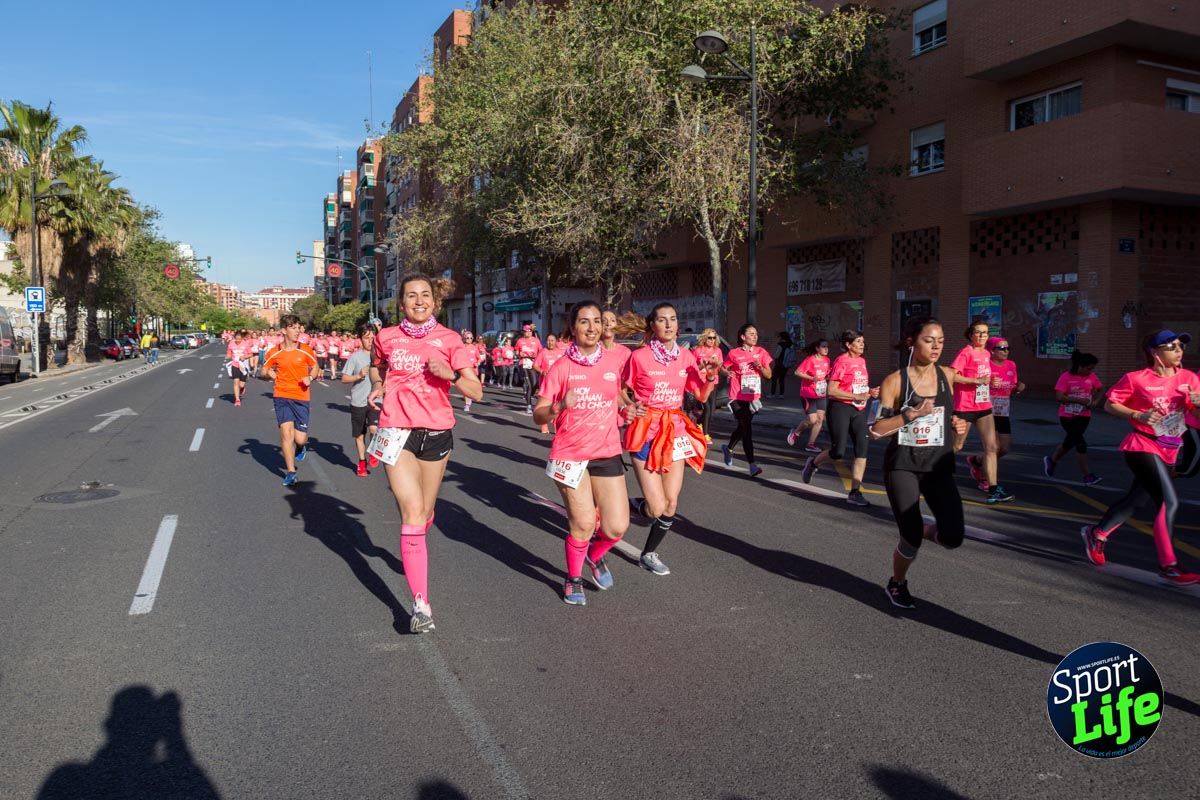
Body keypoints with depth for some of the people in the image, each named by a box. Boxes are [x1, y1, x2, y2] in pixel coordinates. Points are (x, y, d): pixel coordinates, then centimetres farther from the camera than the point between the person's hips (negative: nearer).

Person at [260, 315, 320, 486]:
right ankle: (290, 472, 3)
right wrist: (269, 373, -11)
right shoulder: (275, 352, -1)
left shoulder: (305, 350, -1)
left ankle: (299, 447, 37)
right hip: (282, 396, 0)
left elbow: (315, 368, 12)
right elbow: (264, 370, 12)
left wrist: (310, 377, -8)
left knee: (300, 439, -3)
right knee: (286, 432, -10)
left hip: (301, 397, 0)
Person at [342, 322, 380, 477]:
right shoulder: (355, 356, -3)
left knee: (374, 428, -21)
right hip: (358, 402, 0)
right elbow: (344, 378, -3)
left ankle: (373, 454, 6)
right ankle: (362, 462, 29)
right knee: (360, 434, 10)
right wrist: (359, 376, -17)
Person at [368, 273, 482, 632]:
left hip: (437, 433, 1)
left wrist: (451, 374, -24)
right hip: (397, 432, -1)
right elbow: (377, 367, 23)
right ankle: (421, 603, -12)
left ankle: (412, 550, 52)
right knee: (413, 512, -14)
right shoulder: (387, 337, 1)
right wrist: (377, 385, 2)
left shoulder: (449, 340, -3)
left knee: (425, 512, 15)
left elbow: (476, 392, -7)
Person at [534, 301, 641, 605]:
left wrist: (627, 407, 0)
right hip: (571, 455, -3)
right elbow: (538, 415, -6)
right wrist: (560, 406, -27)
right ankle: (573, 579, 27)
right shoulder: (561, 367, -6)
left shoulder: (616, 359, 2)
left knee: (616, 527, -3)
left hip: (607, 454, 3)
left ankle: (595, 554, 33)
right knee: (583, 524, -2)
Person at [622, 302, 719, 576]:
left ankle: (649, 553, 27)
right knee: (657, 508, -10)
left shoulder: (686, 356, 2)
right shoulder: (639, 356, -10)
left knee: (671, 503, 5)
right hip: (646, 430, -4)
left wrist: (711, 377, -10)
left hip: (675, 430, 5)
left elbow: (701, 396, 8)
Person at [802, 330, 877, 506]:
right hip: (840, 408, -7)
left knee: (862, 450, -4)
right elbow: (831, 391, -16)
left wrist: (869, 392, 7)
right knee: (838, 452, -8)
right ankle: (813, 463, 22)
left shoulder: (862, 361, 13)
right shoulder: (842, 361, -10)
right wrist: (856, 396, -19)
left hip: (859, 410, 7)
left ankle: (855, 493, 0)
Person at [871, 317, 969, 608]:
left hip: (939, 466, 4)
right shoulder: (894, 381, -9)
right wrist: (911, 414, -23)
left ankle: (922, 530, 26)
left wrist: (957, 424, 1)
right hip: (902, 466, -4)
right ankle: (897, 584, 26)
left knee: (952, 537, -10)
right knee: (911, 538, -5)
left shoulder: (947, 375, 3)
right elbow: (876, 429, -12)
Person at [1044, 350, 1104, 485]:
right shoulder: (1066, 377, -15)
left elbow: (1101, 390, 14)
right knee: (1081, 444, -10)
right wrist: (1079, 400, -25)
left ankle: (1051, 460, 38)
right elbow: (1059, 397, -22)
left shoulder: (1091, 377, 0)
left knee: (1070, 442, 13)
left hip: (1083, 416, 5)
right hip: (1067, 416, -5)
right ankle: (1087, 475, -4)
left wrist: (1097, 400, -6)